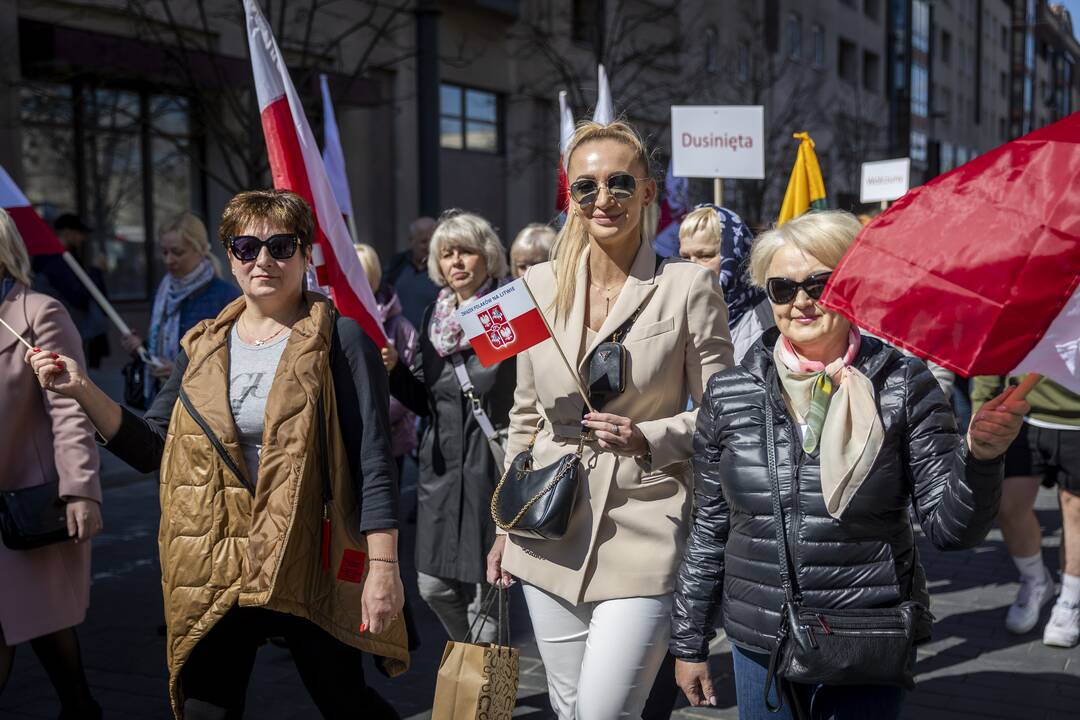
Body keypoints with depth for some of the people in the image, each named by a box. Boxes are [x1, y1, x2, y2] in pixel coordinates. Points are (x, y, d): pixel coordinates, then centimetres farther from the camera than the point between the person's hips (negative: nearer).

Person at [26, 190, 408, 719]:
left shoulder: (339, 341, -6)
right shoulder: (201, 348, 8)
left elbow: (373, 461, -9)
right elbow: (150, 449, 10)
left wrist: (383, 567, -13)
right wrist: (83, 392, -3)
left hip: (312, 573, -3)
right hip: (216, 576, 4)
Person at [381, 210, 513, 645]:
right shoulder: (434, 318, 10)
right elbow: (424, 402, 14)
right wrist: (394, 369, -2)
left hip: (495, 468, -6)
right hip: (442, 468, 6)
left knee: (486, 588, 2)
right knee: (434, 586, 12)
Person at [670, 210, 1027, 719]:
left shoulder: (904, 385, -6)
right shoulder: (729, 395, -2)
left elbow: (948, 528, -8)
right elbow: (710, 529, 6)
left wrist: (980, 456, -26)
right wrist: (689, 642, 10)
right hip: (759, 649, 2)